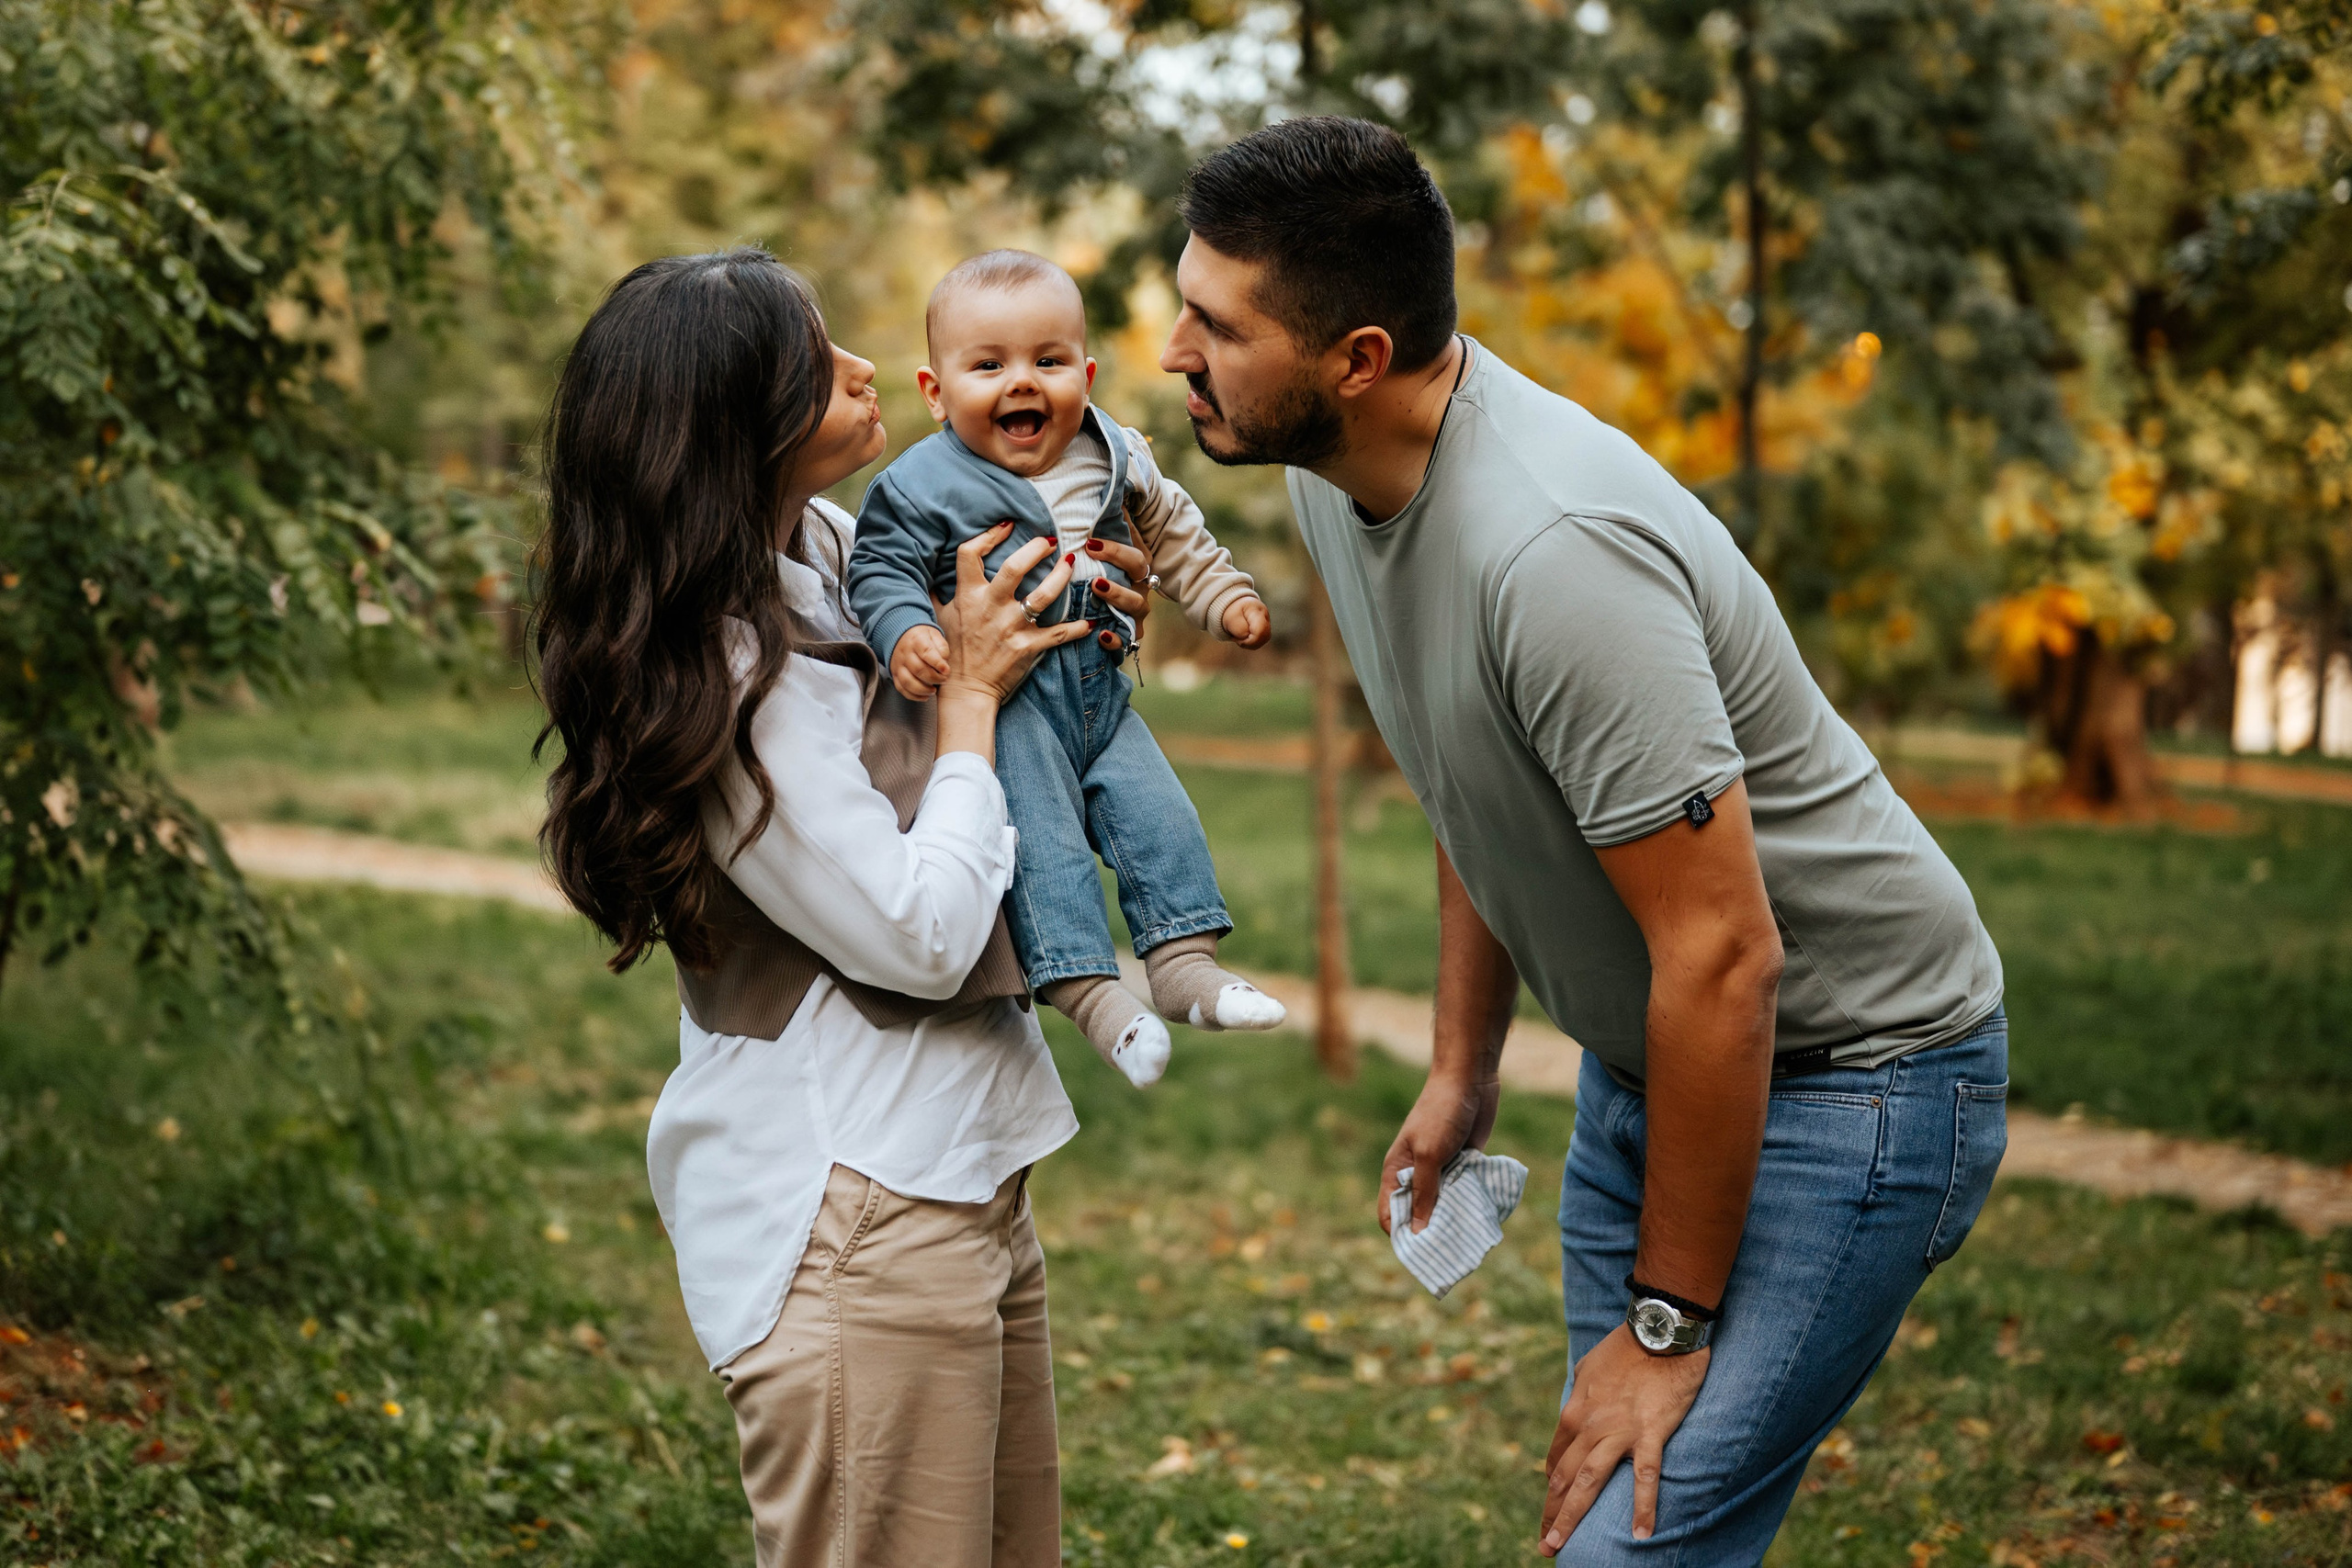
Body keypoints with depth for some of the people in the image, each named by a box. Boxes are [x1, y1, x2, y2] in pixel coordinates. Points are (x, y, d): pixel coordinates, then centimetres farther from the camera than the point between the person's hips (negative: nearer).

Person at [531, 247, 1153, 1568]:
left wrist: (1065, 604, 7)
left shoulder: (821, 554, 5)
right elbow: (922, 936, -21)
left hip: (960, 1173, 9)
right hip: (853, 1221, -9)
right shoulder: (722, 684, -21)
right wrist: (972, 692, -12)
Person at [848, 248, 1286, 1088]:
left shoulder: (1116, 459, 7)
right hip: (1004, 703, -5)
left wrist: (1227, 596, 20)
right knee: (1042, 839, -15)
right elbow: (880, 569, -8)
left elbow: (1174, 533, 22)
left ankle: (1184, 964, 5)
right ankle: (1087, 991, -14)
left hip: (1099, 691, 5)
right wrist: (905, 634, -26)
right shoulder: (923, 483, -9)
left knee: (1160, 816, -2)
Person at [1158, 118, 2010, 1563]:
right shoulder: (1333, 472, -2)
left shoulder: (1554, 551, -32)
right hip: (1646, 1059, 9)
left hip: (1841, 1071, -9)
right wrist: (1465, 1065, 16)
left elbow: (1725, 958, -30)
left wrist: (1667, 1325, -21)